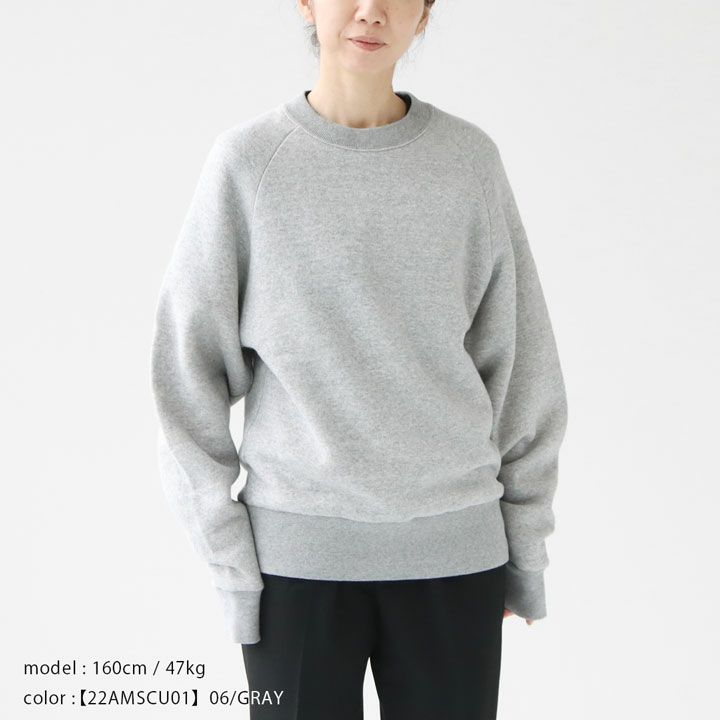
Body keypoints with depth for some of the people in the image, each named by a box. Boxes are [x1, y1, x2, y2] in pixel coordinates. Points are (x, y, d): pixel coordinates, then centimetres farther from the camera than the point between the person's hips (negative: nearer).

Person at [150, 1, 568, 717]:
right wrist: (227, 553, -3)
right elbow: (189, 363, 0)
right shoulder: (247, 160, -2)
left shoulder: (470, 160, 3)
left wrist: (526, 543, 6)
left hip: (455, 548, 2)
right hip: (295, 550, -1)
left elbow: (521, 360, 7)